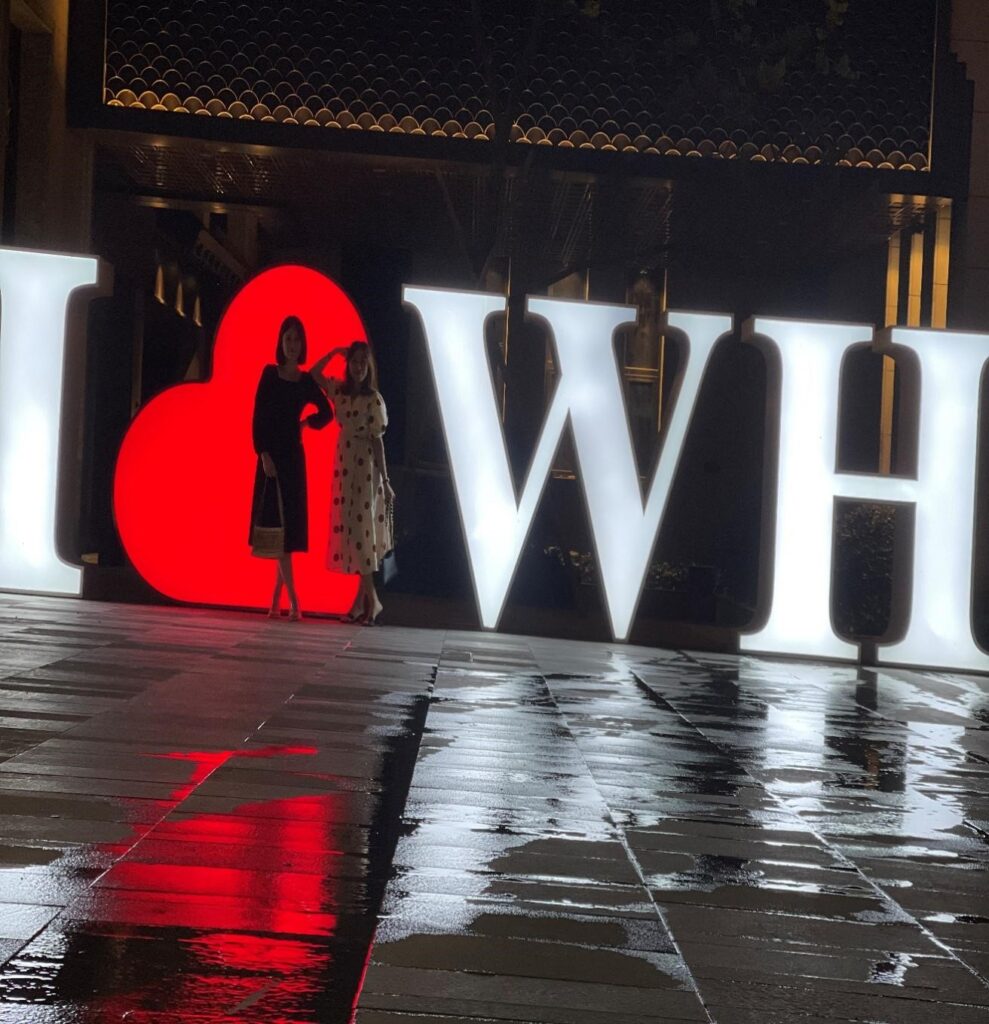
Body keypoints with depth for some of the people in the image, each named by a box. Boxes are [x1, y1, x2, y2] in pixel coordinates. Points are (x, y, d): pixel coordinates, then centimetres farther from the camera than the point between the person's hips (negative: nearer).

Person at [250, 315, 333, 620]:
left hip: (294, 455, 3)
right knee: (276, 523, -7)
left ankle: (276, 599, 9)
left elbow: (327, 412, 23)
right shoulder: (269, 374, 1)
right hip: (271, 455, -3)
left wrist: (307, 422, 6)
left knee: (289, 523, 1)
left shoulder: (307, 380, 8)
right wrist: (263, 454, -14)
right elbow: (257, 417, -5)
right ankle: (293, 600, -7)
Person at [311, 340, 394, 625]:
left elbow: (377, 441, -10)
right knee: (348, 530, 6)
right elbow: (314, 373, 20)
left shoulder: (373, 399, -10)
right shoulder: (340, 390, 7)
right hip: (343, 467, 6)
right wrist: (334, 352, 8)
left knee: (362, 529, -6)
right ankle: (363, 600, 12)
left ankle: (370, 599, 1)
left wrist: (385, 481, -11)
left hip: (365, 468, -6)